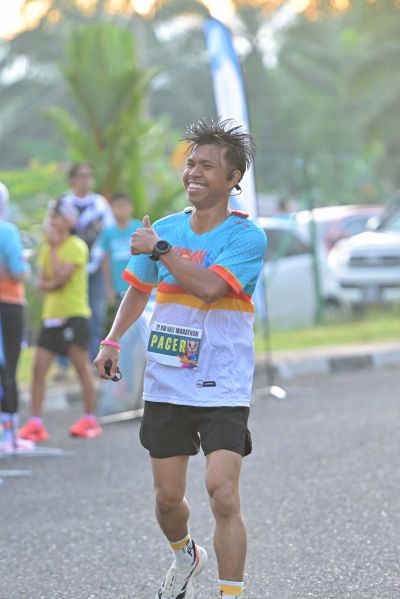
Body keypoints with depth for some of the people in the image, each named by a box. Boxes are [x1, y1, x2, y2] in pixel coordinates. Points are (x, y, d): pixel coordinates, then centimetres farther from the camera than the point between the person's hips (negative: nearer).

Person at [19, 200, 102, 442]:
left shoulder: (77, 246, -8)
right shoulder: (47, 247, 14)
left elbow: (61, 276, -18)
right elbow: (42, 282, 9)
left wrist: (54, 247, -13)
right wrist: (50, 284, -14)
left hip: (74, 314, -7)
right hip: (51, 314, 7)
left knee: (83, 367, -1)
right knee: (39, 368, -1)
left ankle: (90, 420, 7)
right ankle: (35, 423, -1)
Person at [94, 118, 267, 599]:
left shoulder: (246, 237, -10)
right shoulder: (164, 229, 6)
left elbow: (209, 287, -26)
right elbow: (139, 289, 22)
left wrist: (159, 249, -18)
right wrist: (112, 341, 11)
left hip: (223, 391, -5)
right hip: (166, 386, 5)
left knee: (223, 496, -17)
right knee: (167, 497, 12)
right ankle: (185, 557, 42)